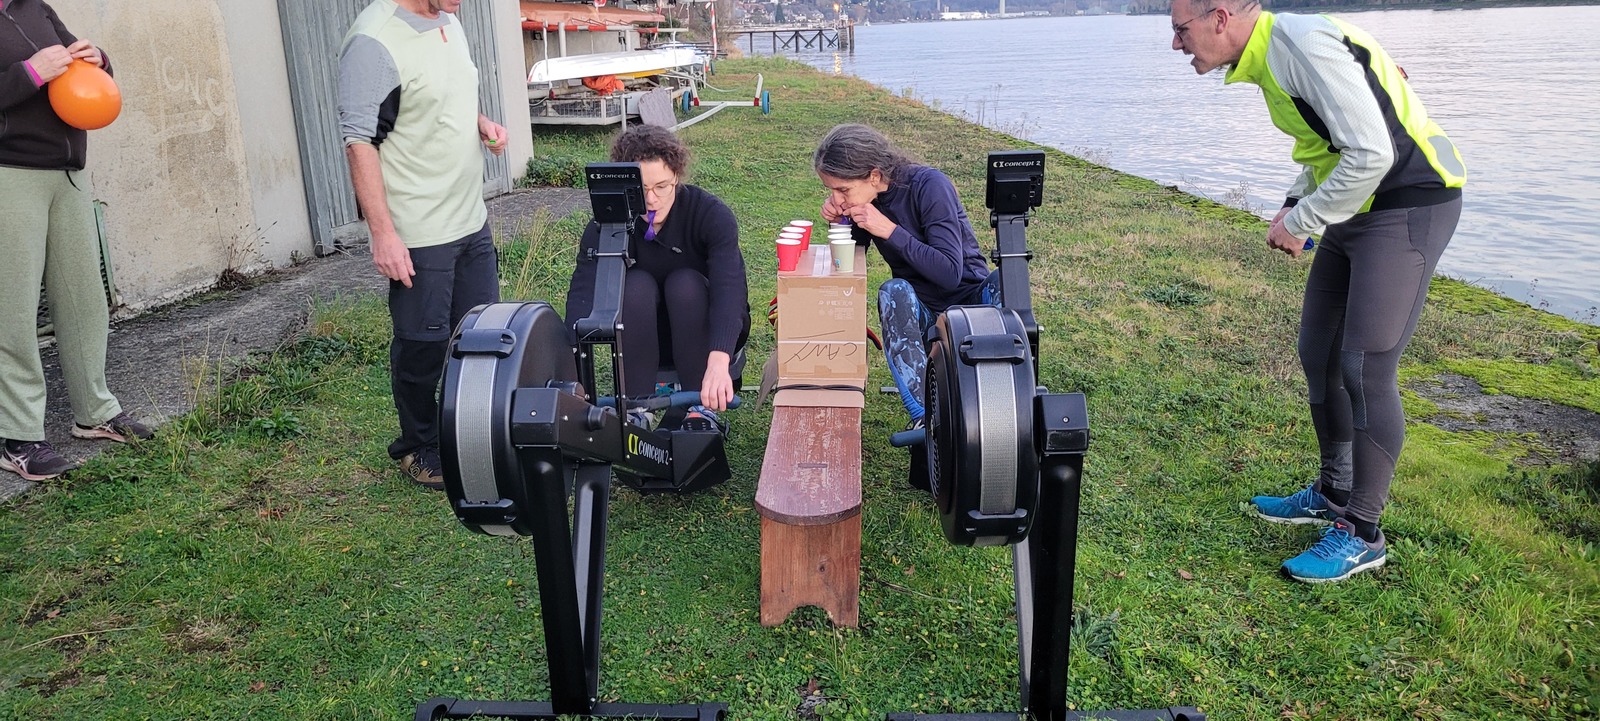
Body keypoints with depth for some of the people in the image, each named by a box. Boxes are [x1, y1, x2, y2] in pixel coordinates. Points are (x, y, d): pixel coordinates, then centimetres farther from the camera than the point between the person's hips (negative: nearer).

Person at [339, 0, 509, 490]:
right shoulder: (374, 41, -18)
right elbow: (359, 142, -19)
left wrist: (480, 121, 2)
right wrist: (383, 234, -21)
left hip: (472, 222, 8)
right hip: (417, 235, -8)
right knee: (423, 347, 4)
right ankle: (419, 450, 25)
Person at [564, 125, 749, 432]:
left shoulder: (711, 214, -24)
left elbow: (729, 287, -39)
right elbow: (583, 294, -30)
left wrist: (718, 362, -56)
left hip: (708, 334, -1)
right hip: (645, 339, 2)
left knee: (685, 283, -31)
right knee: (636, 284, -28)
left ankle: (703, 409, -23)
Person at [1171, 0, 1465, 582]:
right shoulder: (1269, 55, 9)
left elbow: (1371, 153, -25)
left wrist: (1300, 223, -16)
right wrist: (1295, 204, 7)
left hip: (1409, 207, -10)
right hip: (1355, 210, 10)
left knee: (1365, 368, -10)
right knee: (1318, 353, 13)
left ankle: (1362, 534, 2)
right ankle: (1334, 494, 29)